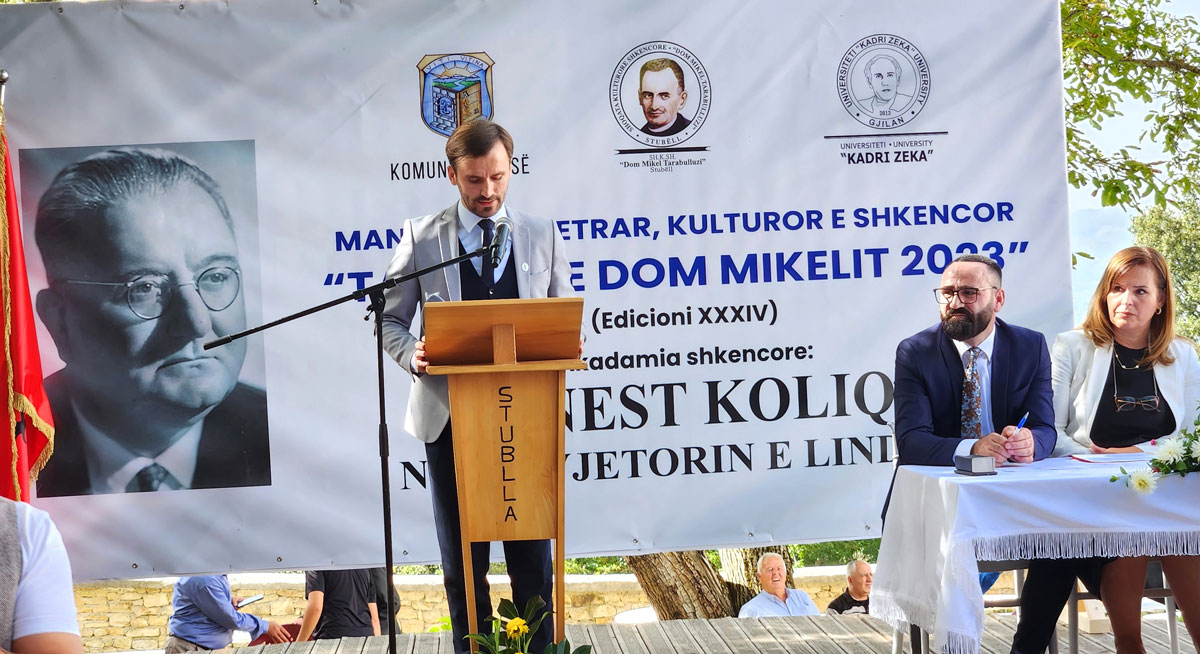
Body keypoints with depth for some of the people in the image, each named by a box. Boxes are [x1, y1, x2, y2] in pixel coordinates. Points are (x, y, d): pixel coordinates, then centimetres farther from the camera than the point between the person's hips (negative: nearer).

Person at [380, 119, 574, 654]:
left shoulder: (543, 236, 7)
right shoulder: (420, 237, 3)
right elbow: (391, 320, 5)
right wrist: (414, 356, -16)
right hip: (451, 415, 0)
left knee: (532, 555, 5)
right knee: (463, 560, 8)